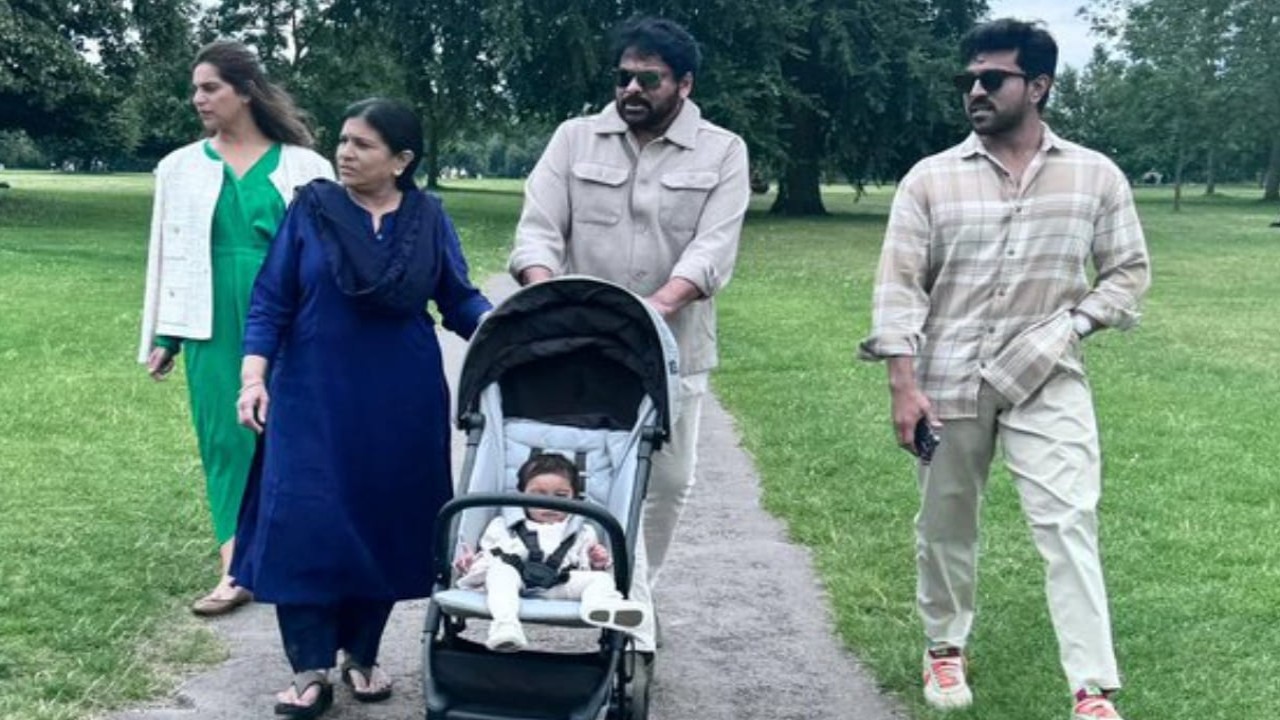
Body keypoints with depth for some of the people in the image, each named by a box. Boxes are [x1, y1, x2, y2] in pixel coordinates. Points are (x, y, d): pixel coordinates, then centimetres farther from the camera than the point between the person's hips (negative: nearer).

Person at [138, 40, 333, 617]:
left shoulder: (304, 166, 0)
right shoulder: (180, 167, 8)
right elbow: (166, 254, 10)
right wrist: (163, 336, 7)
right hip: (216, 326, 2)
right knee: (225, 437, 0)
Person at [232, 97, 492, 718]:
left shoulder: (428, 217, 1)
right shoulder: (311, 208, -2)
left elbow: (460, 301, 2)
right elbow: (270, 301, -1)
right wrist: (254, 374, -12)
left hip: (402, 403, 2)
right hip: (314, 397, -1)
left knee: (386, 525, 8)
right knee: (306, 525, -6)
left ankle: (362, 654, 24)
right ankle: (310, 669, 4)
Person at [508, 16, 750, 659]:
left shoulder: (722, 153, 2)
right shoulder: (574, 138, 5)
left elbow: (714, 246, -11)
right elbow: (538, 228, -2)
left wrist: (661, 303, -28)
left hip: (673, 349, 1)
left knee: (669, 483, 9)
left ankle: (631, 598, 29)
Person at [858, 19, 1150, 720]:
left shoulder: (1095, 175, 2)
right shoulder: (931, 177, 0)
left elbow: (1129, 269, 9)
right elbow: (900, 283, -3)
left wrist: (1072, 325, -8)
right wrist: (904, 385, -10)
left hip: (1049, 380, -1)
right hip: (949, 380, 1)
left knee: (1069, 524, -9)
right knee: (944, 525, 12)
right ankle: (945, 648, 33)